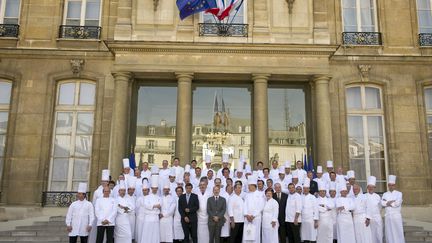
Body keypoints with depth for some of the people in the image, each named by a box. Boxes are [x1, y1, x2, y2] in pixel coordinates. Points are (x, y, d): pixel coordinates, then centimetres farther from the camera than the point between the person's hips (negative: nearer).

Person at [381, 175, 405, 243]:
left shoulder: (399, 193, 0)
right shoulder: (385, 194, 10)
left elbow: (397, 203, -15)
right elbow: (382, 203, -6)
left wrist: (387, 202, -7)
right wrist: (392, 202, -13)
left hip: (396, 216, -3)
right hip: (387, 216, 3)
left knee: (398, 232, -2)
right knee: (389, 233, 5)